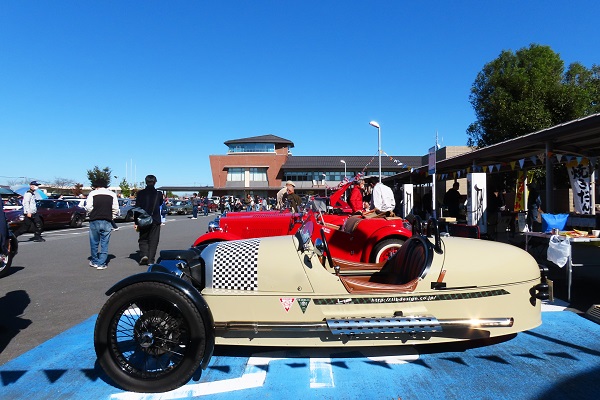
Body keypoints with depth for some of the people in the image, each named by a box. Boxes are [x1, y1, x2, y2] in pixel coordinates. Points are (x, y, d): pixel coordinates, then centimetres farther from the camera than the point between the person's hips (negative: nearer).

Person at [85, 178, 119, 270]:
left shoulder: (92, 194, -1)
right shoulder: (112, 194, 5)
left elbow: (88, 207, -8)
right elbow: (116, 208, 0)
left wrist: (91, 214, 11)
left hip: (95, 221, -1)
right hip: (107, 221, 1)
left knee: (94, 243, 14)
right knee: (104, 244, 5)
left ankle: (94, 261, 25)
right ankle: (101, 264, 4)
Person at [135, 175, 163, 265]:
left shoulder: (140, 193, -3)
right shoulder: (159, 194, -4)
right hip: (155, 220, 0)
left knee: (143, 239, 15)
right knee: (153, 240, 6)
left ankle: (144, 254, -5)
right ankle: (150, 260, 4)